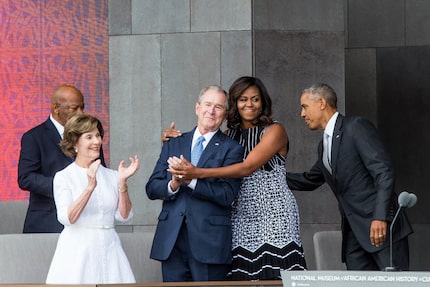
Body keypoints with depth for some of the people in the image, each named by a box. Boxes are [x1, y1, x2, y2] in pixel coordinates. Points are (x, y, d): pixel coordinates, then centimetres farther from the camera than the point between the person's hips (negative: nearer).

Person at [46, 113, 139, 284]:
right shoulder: (63, 177, -1)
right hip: (77, 251, -3)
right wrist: (90, 187, -23)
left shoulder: (111, 176, 9)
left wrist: (122, 183, -9)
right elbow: (66, 218, -14)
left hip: (109, 250, 3)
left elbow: (124, 216, 3)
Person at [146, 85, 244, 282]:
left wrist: (191, 180, -21)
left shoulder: (231, 149, 4)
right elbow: (151, 188, 10)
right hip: (171, 240, 3)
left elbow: (227, 195, -9)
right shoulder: (173, 145, 17)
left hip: (209, 242, -3)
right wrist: (172, 185, -12)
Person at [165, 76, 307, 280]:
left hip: (274, 215, -4)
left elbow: (248, 167, -15)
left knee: (276, 278, -12)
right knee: (243, 278, -5)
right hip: (241, 217, 4)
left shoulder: (274, 131, -3)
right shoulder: (230, 135, 15)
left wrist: (198, 173, -22)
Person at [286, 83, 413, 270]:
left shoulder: (357, 127, -5)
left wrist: (380, 218, -22)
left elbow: (384, 172, -14)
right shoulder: (324, 147, 21)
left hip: (380, 226, -8)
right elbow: (309, 180, 38)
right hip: (354, 232, 8)